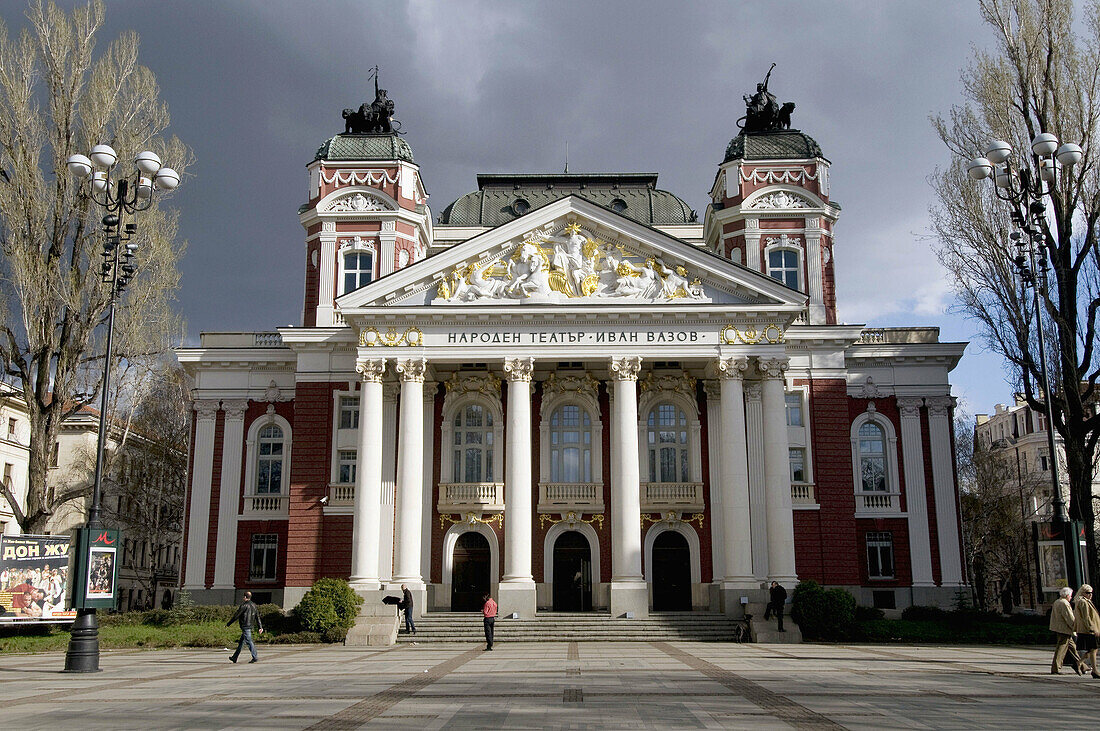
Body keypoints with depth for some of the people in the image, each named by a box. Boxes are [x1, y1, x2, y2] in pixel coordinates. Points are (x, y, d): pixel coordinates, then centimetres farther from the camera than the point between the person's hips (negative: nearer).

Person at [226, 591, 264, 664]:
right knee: (241, 642, 15)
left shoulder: (244, 605, -13)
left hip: (245, 626, -9)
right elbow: (257, 617, 11)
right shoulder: (254, 605, 11)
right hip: (250, 626, 9)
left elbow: (236, 615, -9)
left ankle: (255, 658, -10)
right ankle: (234, 658, 23)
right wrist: (260, 627, 11)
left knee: (249, 642, -7)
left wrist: (228, 624, 1)